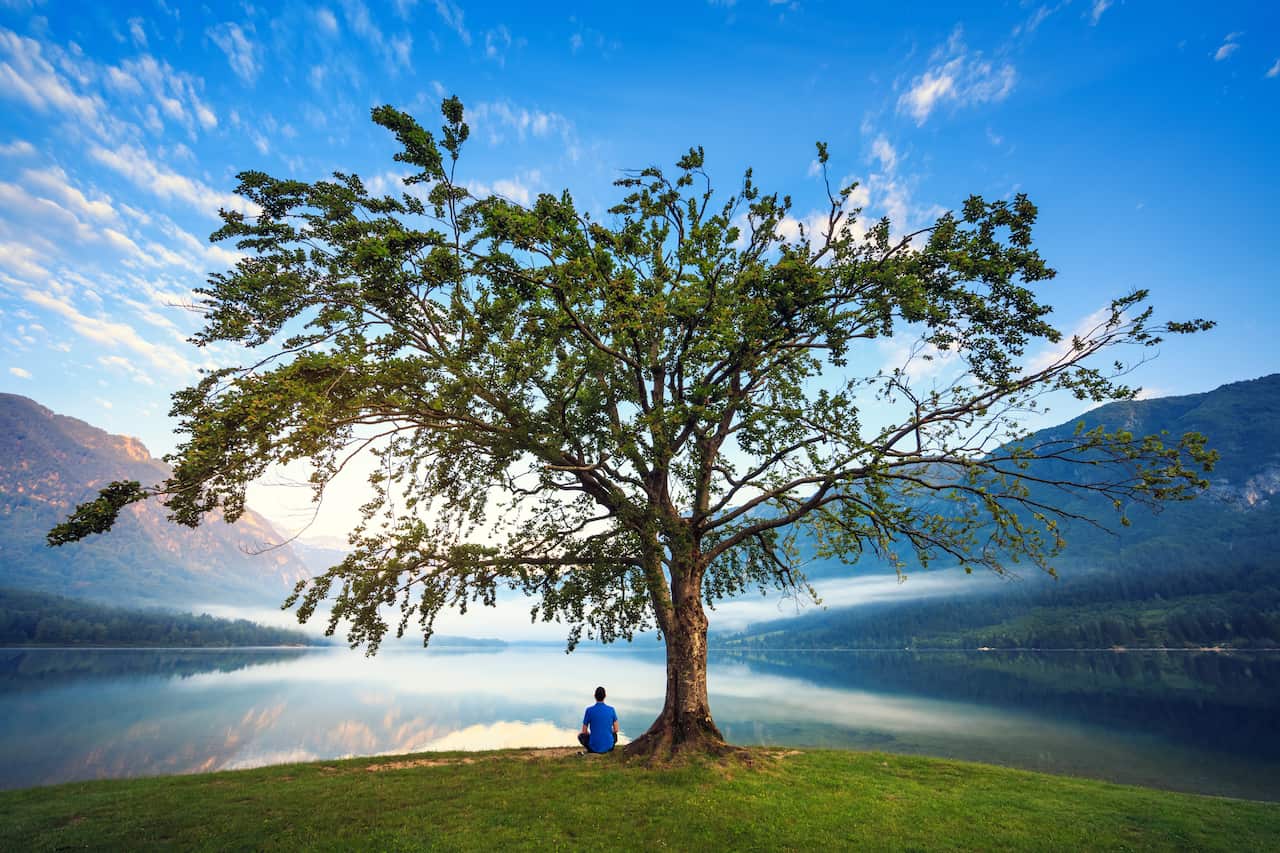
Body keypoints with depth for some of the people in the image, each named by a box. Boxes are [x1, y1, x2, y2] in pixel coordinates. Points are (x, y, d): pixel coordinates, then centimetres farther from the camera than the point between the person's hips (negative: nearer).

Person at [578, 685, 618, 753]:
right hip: (608, 746, 2)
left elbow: (584, 731, -2)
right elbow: (616, 730, 3)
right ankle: (608, 749, 15)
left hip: (594, 747, -2)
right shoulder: (611, 710, -4)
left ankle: (591, 750, 10)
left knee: (580, 735, 26)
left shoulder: (589, 710, -9)